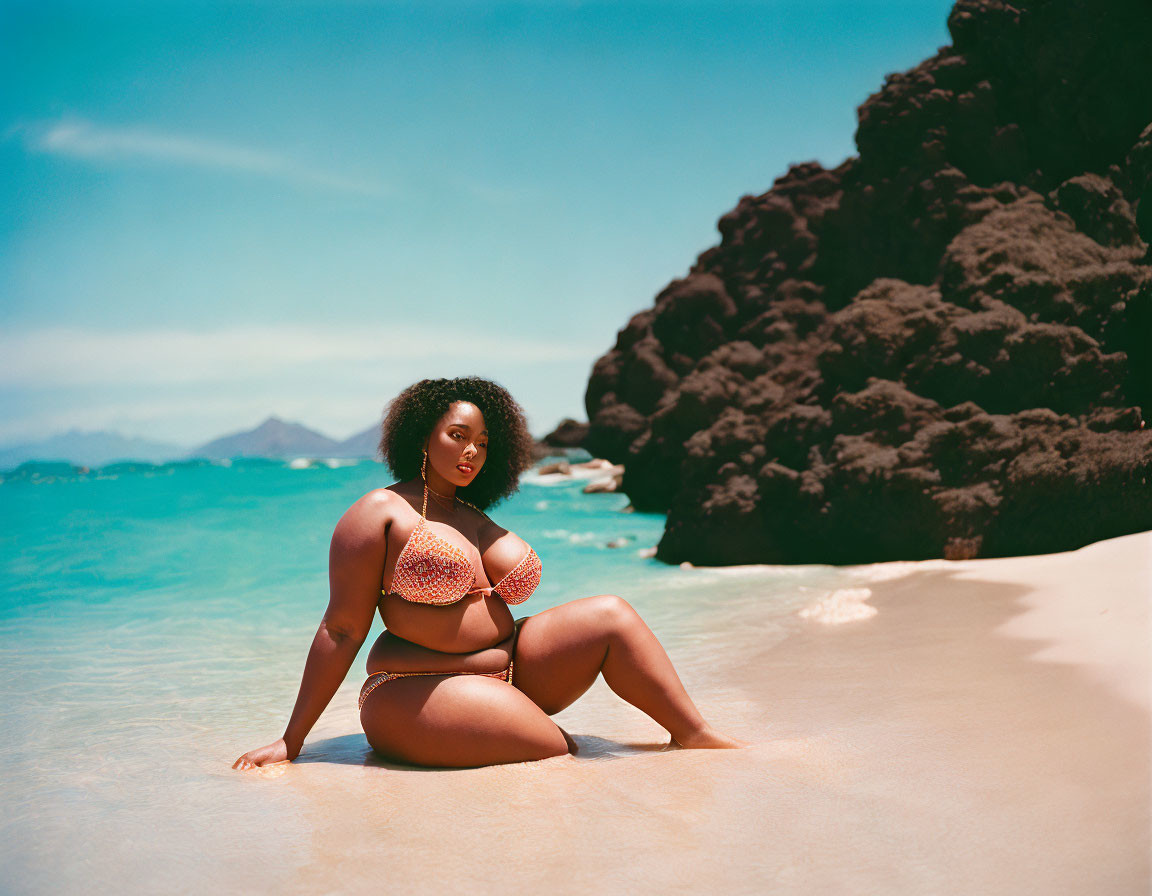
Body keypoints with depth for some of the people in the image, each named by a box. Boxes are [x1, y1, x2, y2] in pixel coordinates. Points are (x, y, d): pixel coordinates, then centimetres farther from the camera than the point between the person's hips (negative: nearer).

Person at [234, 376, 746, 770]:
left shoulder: (477, 521, 18)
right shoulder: (381, 513, -6)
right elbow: (342, 631, -10)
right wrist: (291, 741, -10)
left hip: (508, 671, 8)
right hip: (418, 693, -8)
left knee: (611, 616, -3)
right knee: (561, 754, -26)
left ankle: (694, 733, 0)